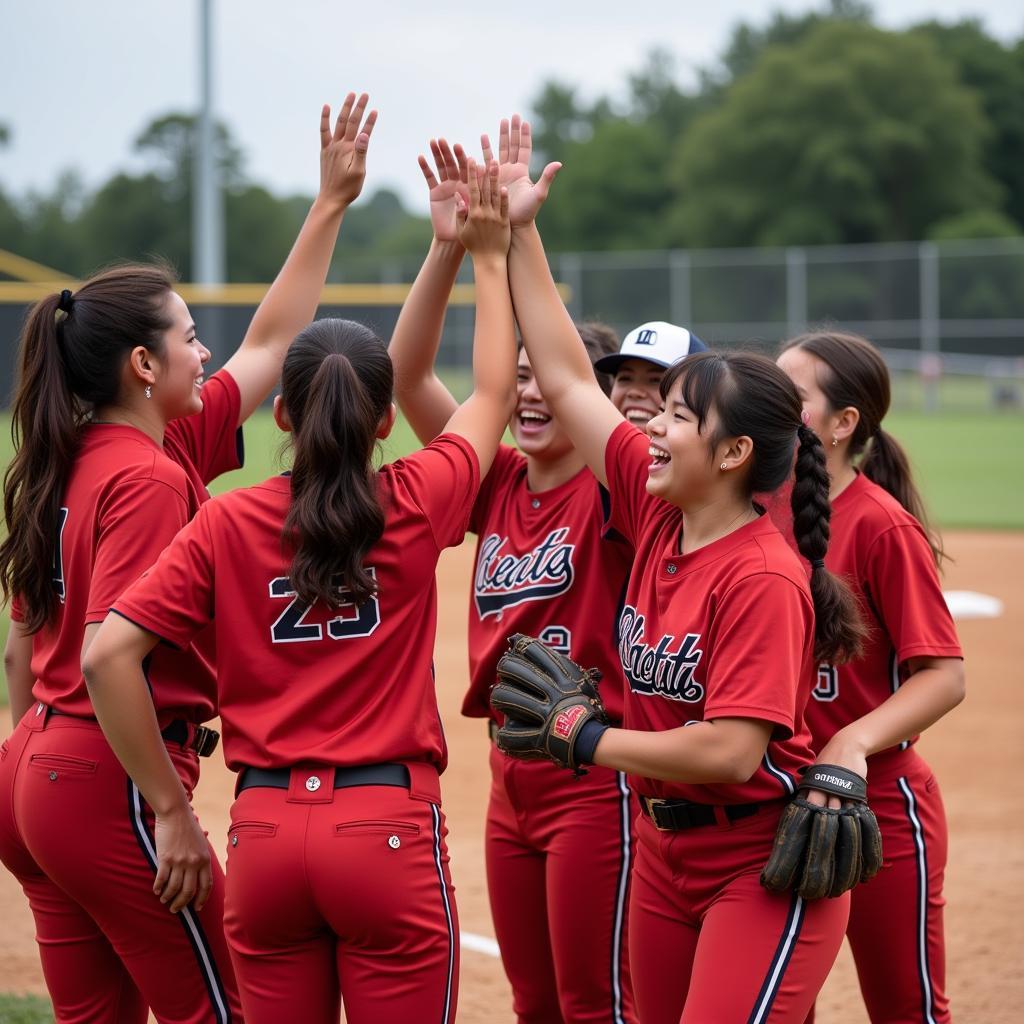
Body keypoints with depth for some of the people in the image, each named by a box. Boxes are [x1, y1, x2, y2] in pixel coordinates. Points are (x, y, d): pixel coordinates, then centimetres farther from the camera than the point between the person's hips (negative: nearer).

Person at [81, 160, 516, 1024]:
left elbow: (108, 655, -7)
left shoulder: (227, 523, 0)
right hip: (389, 829, -2)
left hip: (266, 831, 2)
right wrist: (489, 255, 25)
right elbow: (495, 394, 15)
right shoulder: (414, 509, -2)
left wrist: (174, 810, -1)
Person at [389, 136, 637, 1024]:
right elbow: (409, 377, -2)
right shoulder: (498, 486, 6)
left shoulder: (612, 494, -10)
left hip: (594, 777, -7)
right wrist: (448, 247, -14)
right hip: (512, 777, 7)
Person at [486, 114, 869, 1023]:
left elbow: (731, 750, -27)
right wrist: (517, 236, 5)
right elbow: (567, 379, 6)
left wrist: (589, 740, -15)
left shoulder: (763, 577, -21)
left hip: (764, 867, -8)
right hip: (667, 852, 8)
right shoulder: (656, 514, 1)